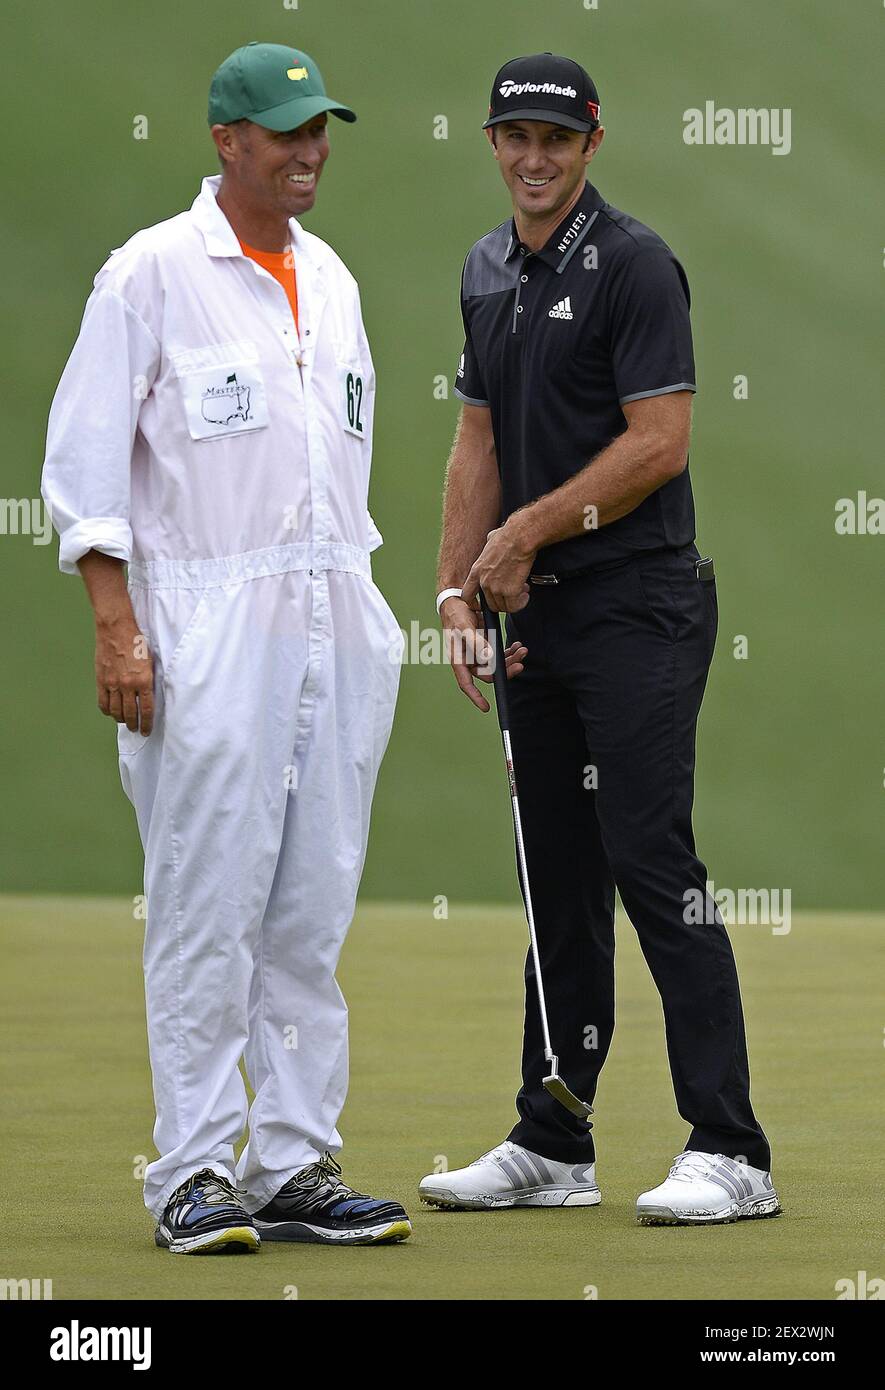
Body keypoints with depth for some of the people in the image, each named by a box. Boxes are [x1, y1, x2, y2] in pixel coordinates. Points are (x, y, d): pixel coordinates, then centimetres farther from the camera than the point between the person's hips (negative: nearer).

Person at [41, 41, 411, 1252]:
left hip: (337, 625, 6)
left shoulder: (329, 279, 16)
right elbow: (84, 458, -7)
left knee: (314, 909, 6)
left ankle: (296, 1165, 10)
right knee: (208, 904, -7)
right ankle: (194, 1176, -3)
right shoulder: (153, 272, -4)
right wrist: (116, 629, -14)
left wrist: (361, 602, 15)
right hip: (210, 627, -6)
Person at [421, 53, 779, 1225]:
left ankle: (730, 1153, -13)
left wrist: (530, 532, -11)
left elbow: (659, 441, -16)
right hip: (539, 616, 8)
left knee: (653, 866, -13)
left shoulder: (632, 265, -10)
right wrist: (459, 591, 8)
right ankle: (552, 1146, 17)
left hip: (637, 609, -8)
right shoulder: (488, 274, 15)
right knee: (559, 882, 11)